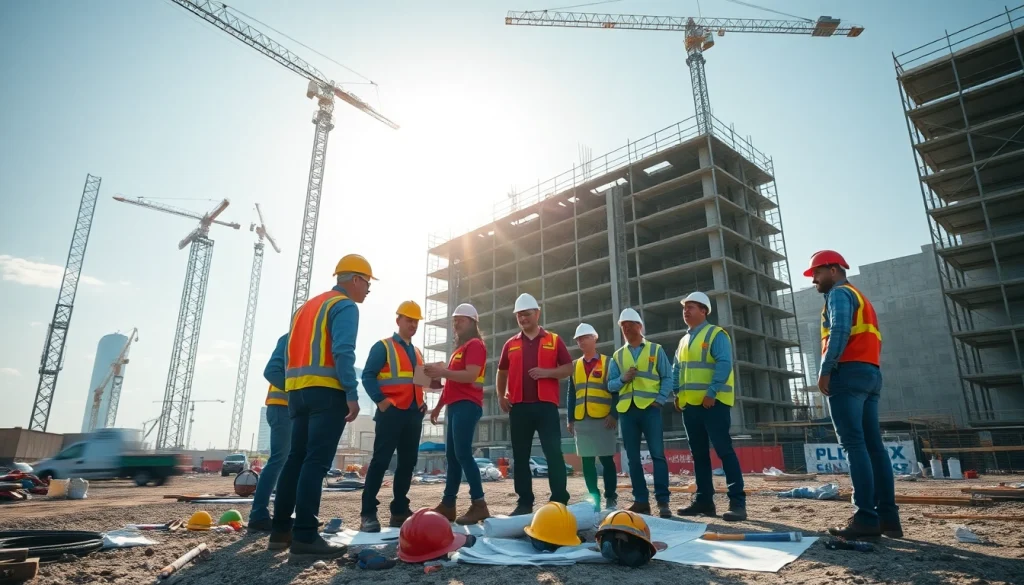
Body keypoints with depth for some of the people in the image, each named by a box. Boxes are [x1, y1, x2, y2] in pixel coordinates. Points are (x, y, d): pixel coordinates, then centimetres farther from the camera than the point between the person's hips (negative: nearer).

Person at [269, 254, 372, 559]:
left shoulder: (306, 307, 24)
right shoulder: (345, 306, -3)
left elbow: (290, 353, 21)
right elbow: (343, 351, -17)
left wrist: (294, 392, 21)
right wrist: (352, 393, -19)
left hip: (298, 391, 9)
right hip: (327, 392, -8)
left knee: (296, 459, 12)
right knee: (316, 462, -10)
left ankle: (281, 530, 16)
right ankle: (304, 536, -10)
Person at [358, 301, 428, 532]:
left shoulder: (417, 353, 20)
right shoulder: (383, 347, 0)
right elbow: (368, 376, -7)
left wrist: (422, 402, 6)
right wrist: (381, 401, -16)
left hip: (414, 414, 7)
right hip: (391, 412, -7)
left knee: (407, 463, 8)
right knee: (380, 462, -7)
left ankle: (399, 511, 17)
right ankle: (368, 513, -1)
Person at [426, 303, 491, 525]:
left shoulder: (475, 345, -5)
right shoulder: (460, 348, 24)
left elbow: (471, 376, -19)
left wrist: (441, 371, -24)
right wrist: (439, 406, 24)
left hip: (467, 405, -10)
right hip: (455, 405, 10)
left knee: (463, 454, -13)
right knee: (451, 455, 8)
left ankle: (479, 505, -11)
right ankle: (448, 505, 12)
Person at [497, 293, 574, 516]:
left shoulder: (554, 340, 6)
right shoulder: (511, 344, 13)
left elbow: (568, 368, 4)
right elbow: (502, 372, 21)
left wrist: (547, 372, -13)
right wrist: (501, 396, 8)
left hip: (546, 405, -3)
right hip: (519, 406, 3)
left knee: (553, 452, -5)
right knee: (520, 456, 6)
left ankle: (560, 501, 3)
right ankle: (524, 502, 15)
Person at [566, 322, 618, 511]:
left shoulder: (608, 362, 2)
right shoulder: (575, 366, 13)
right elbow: (571, 394, 12)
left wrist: (614, 415, -11)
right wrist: (570, 419, 6)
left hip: (604, 419, -4)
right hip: (581, 421, 4)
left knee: (607, 459, 3)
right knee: (587, 461, 6)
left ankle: (611, 498, 14)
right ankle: (593, 498, 16)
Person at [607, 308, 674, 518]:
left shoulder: (656, 350, 8)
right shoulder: (617, 356, 14)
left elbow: (667, 378, 3)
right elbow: (610, 385, 10)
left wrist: (660, 400, -10)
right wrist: (623, 378, -10)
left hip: (650, 408, -3)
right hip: (626, 410, 3)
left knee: (657, 454, -6)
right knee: (633, 457, 6)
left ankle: (662, 501, 1)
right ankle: (641, 500, 14)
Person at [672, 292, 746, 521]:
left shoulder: (716, 334, -4)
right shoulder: (683, 341, 18)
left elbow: (724, 364, -16)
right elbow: (677, 371, 21)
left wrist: (711, 392, -22)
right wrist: (677, 394, 6)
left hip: (713, 403, -8)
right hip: (689, 404, 8)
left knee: (724, 450, -7)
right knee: (699, 454, 10)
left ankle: (737, 502, -2)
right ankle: (703, 500, 18)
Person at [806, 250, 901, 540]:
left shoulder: (839, 293, 0)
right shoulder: (860, 298, 28)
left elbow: (840, 331, -16)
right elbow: (868, 339, 21)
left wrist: (825, 369, -17)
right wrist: (852, 369, 15)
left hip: (849, 372, -9)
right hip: (871, 374, 9)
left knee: (854, 444, -12)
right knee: (874, 445, 5)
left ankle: (866, 518, -14)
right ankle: (888, 517, 5)